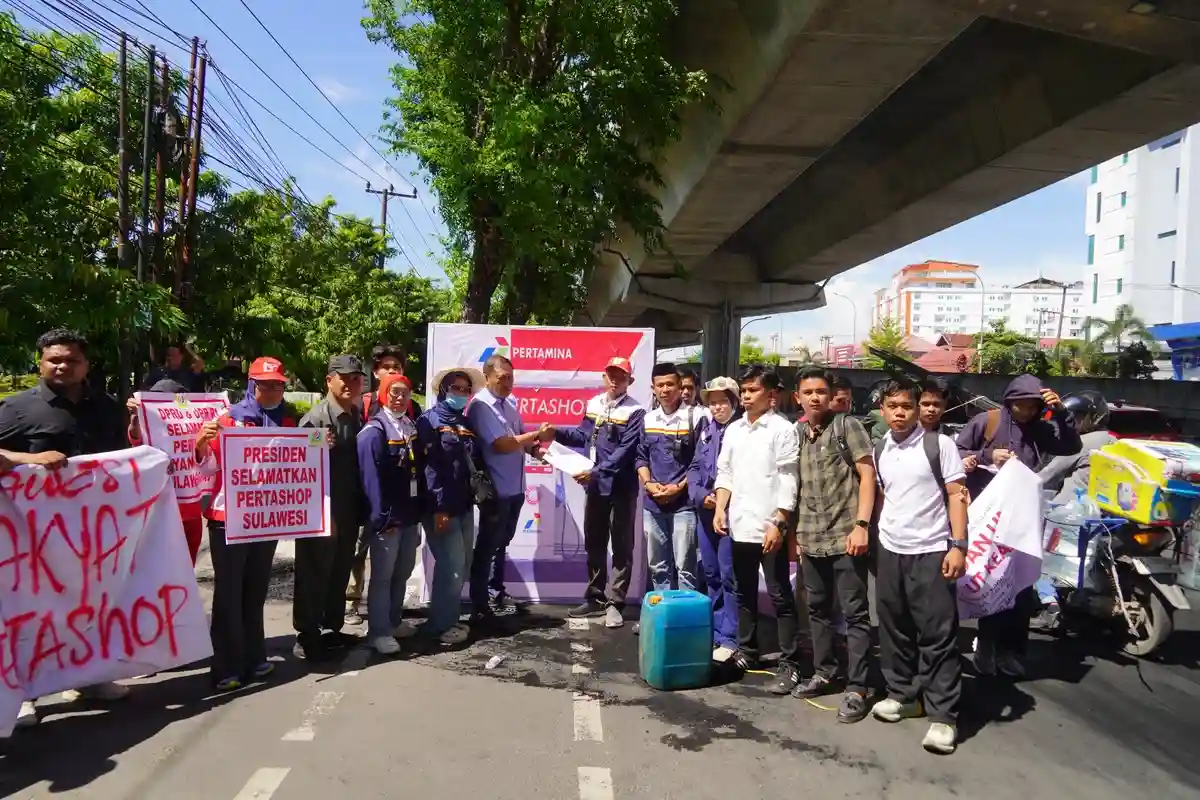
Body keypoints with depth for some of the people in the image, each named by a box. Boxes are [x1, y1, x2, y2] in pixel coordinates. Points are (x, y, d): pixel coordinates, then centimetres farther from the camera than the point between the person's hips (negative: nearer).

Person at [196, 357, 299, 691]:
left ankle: (253, 659, 24)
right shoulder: (230, 418, -8)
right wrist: (202, 443, -28)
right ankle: (226, 668, 5)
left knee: (256, 590, 14)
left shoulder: (288, 421, 6)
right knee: (228, 592, -1)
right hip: (229, 517, -5)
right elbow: (208, 465, -9)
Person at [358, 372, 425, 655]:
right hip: (386, 516, -7)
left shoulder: (412, 427, 12)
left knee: (403, 572, 17)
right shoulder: (374, 431, -11)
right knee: (382, 575, 1)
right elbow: (371, 476, -17)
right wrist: (381, 516, -20)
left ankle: (394, 621, 30)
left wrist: (421, 509, 9)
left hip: (410, 514, 8)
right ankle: (379, 631, 9)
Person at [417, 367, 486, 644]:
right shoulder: (430, 421, -6)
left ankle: (450, 618, 25)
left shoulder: (468, 423, 17)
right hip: (440, 507, -7)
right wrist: (438, 508, -19)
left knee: (462, 565, 12)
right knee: (451, 565, -7)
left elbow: (478, 461, 22)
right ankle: (439, 625, 7)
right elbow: (428, 466, -14)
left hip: (464, 506, 8)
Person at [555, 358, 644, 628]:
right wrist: (556, 432, 4)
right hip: (595, 486, 6)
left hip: (621, 488, -6)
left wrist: (595, 471, -25)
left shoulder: (634, 411, -11)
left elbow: (624, 451, -19)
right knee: (593, 544, 14)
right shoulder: (594, 404, 9)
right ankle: (595, 598, 27)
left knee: (621, 547, 3)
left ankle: (615, 603, 9)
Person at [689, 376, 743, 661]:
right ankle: (715, 632, 25)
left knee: (728, 575, -3)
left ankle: (730, 638, 6)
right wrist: (701, 495, -4)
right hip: (705, 510, 7)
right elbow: (694, 467, 13)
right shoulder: (707, 430, 13)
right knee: (711, 573, 14)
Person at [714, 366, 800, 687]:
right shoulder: (733, 430, 11)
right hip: (739, 526, 6)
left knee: (780, 597, 1)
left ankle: (788, 663, 7)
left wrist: (779, 524, -15)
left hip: (769, 527, -6)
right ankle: (746, 652, 29)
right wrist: (720, 509, 2)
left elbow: (788, 481, -10)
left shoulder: (783, 429, -6)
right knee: (744, 594, 16)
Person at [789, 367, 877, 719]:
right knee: (818, 609, 15)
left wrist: (862, 524, -15)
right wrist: (796, 531, 13)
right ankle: (825, 673, 29)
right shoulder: (797, 434, 12)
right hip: (810, 539, 6)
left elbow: (867, 474, -7)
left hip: (845, 535, -6)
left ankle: (856, 687, 6)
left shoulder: (847, 426, -3)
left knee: (855, 613, -1)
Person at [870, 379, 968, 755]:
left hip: (931, 552, -5)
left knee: (938, 635, -2)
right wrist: (870, 534, 8)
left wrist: (957, 546, -13)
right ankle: (903, 694, 28)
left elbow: (957, 495, -6)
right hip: (889, 551, 5)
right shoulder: (879, 450, 9)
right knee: (894, 629, 13)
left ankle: (943, 715, 5)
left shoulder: (939, 444, -6)